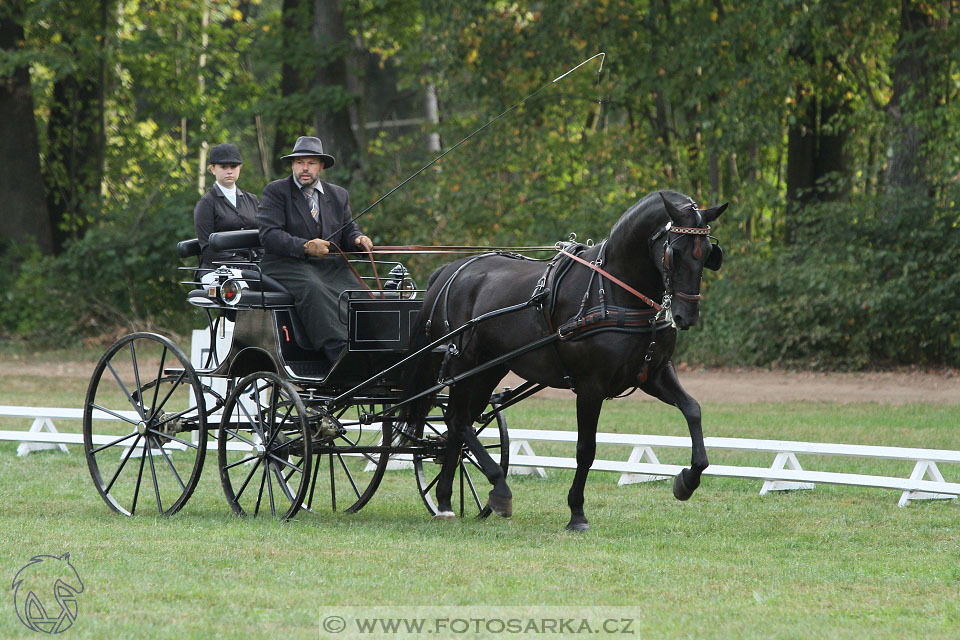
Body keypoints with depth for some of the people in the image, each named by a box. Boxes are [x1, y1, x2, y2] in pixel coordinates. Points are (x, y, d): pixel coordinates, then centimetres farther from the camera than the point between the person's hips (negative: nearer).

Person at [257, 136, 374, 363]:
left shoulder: (338, 195, 21)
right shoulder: (275, 191, 5)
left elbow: (348, 232, 20)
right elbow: (269, 235, -8)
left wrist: (358, 240, -7)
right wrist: (305, 247, -23)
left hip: (330, 265, 5)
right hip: (286, 264, -5)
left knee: (356, 293, -26)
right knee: (313, 290, -36)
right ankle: (339, 352, -47)